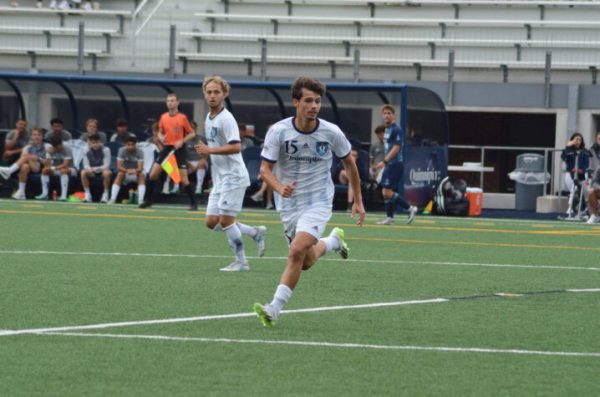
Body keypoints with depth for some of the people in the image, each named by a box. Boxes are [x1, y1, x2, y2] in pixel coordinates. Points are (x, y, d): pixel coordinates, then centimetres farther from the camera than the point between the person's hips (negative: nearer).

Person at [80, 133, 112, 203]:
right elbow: (86, 165, -8)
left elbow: (106, 166, -19)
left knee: (107, 173, -37)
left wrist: (94, 169, -32)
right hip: (92, 171, 3)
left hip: (103, 170, -3)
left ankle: (105, 194, -23)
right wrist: (89, 169, -33)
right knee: (83, 172, -28)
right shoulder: (87, 151, -8)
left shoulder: (106, 150, -16)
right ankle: (87, 194, -19)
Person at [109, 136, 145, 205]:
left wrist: (135, 171, -48)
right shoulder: (122, 150, -15)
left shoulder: (139, 152, -15)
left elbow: (140, 168, -24)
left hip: (136, 174, 0)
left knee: (141, 175, -32)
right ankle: (113, 199, -37)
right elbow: (119, 167, -22)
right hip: (125, 174, 0)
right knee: (120, 174, -32)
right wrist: (127, 170, -42)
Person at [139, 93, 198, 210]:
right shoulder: (163, 117, 6)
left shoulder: (182, 118, -5)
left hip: (178, 149, -4)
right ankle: (148, 200, 11)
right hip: (167, 148, 4)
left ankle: (193, 203, 6)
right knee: (153, 174, -2)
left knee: (184, 179, -7)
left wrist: (182, 141, -15)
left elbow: (192, 134, 0)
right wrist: (161, 137, -5)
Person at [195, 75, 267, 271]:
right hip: (219, 178, 9)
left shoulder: (226, 119, -15)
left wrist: (209, 150, -24)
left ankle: (241, 261, 3)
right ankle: (256, 232, 18)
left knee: (225, 220, -9)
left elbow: (235, 147, -26)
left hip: (233, 176, -9)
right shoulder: (209, 118, 14)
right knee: (211, 222, 5)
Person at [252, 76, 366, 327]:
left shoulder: (331, 133, -11)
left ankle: (274, 309, -20)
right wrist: (280, 188, -33)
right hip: (288, 205, 2)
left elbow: (349, 163, 7)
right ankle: (333, 241, 48)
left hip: (318, 203, -2)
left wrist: (358, 201, 11)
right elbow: (265, 169, -11)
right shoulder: (278, 132, -13)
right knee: (307, 262, 14)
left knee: (297, 252, -24)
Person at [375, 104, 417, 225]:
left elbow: (396, 148, -19)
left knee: (388, 192, -13)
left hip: (395, 164, -9)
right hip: (389, 165, 9)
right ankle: (390, 218, 10)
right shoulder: (387, 130, 16)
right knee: (386, 192, 7)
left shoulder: (397, 130, -12)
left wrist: (384, 161, -24)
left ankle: (410, 208, -6)